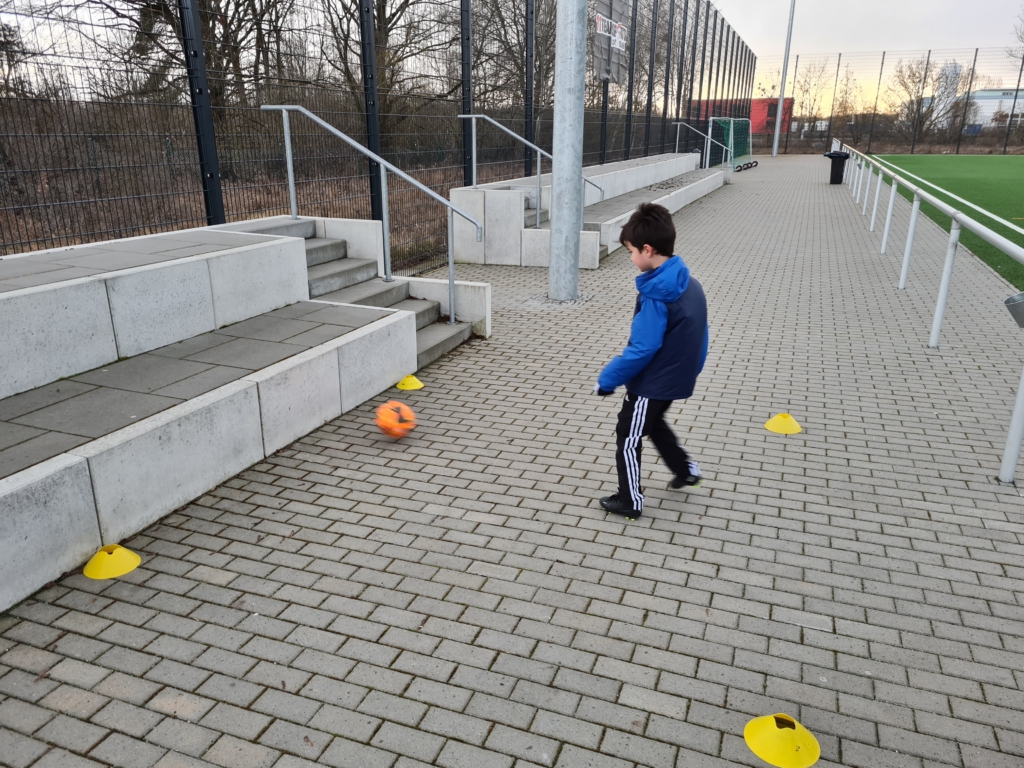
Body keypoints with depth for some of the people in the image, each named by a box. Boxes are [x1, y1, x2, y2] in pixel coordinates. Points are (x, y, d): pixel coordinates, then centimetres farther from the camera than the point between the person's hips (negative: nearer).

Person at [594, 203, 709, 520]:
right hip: (677, 379, 9)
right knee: (654, 423, 32)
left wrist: (608, 379, -17)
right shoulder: (689, 283, 0)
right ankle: (686, 469, 44)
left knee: (628, 438, 9)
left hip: (652, 383, -9)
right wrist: (690, 368, 22)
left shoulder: (656, 295, -27)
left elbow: (642, 349, -27)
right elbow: (697, 334, 9)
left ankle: (630, 501, 21)